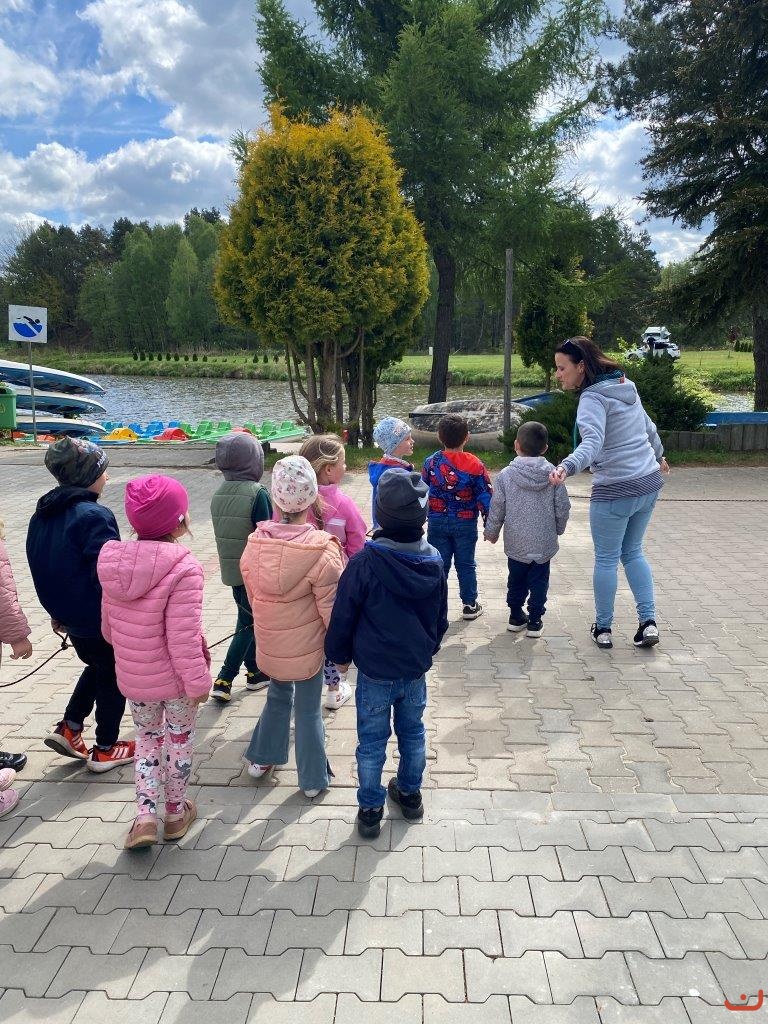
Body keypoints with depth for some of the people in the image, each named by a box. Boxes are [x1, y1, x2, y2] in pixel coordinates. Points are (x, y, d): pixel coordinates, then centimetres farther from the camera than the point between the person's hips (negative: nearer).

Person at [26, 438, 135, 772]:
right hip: (101, 619, -8)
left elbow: (44, 566, 12)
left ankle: (69, 729, 26)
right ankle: (105, 750, 23)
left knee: (97, 666, 29)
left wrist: (57, 611, 21)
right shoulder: (94, 516, -23)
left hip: (68, 615, 8)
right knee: (113, 679, 12)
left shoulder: (43, 513, 4)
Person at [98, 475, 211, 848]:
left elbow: (108, 625, 4)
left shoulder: (114, 561, -7)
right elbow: (183, 637, -25)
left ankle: (144, 816, 20)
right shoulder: (183, 568, -27)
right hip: (174, 678, -4)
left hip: (132, 676, 4)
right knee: (179, 740, 18)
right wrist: (198, 681, -14)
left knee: (146, 738, 25)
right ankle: (176, 813, 35)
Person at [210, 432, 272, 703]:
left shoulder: (218, 495, 1)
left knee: (247, 620, 19)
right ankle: (224, 680, 7)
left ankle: (254, 672, 30)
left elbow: (223, 534, 9)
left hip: (231, 570, 6)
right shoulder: (258, 493, -19)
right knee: (249, 624, 6)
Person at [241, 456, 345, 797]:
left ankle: (261, 759, 44)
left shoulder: (254, 544, -12)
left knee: (278, 696, 29)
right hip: (307, 646, -4)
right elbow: (332, 611, -19)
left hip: (269, 643, 4)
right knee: (309, 710, 15)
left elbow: (252, 596, 2)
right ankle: (313, 780, 32)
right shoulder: (322, 551, -26)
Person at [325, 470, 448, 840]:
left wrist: (339, 655, 4)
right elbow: (440, 618, 4)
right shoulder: (434, 561, -9)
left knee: (372, 741, 12)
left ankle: (370, 809, 26)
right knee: (412, 732, 22)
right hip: (416, 668, 4)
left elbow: (343, 618, -14)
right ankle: (410, 794, 40)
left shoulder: (364, 562, -24)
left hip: (374, 671, -4)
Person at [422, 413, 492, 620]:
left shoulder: (431, 462, -7)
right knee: (466, 564, 12)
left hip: (437, 522, 1)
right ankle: (470, 605, 21)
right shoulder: (474, 464, -11)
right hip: (465, 523, -1)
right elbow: (485, 496, -7)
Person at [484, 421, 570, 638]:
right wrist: (558, 530, 17)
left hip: (516, 543, 0)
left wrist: (491, 532, 11)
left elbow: (496, 508, -5)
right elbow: (562, 508, -1)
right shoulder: (553, 474, -8)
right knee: (539, 581, 12)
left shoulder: (506, 475, -11)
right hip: (544, 543, 0)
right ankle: (535, 621, 16)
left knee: (516, 580, 17)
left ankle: (516, 616, 28)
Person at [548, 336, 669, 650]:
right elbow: (649, 429, 23)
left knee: (606, 559, 8)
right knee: (633, 552, 21)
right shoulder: (625, 388, 9)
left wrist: (566, 467, -51)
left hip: (615, 490, -8)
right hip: (650, 483, 8)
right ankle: (648, 621, 17)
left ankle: (603, 628, 20)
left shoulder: (593, 398, -17)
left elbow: (592, 442, -33)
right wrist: (658, 456, 41)